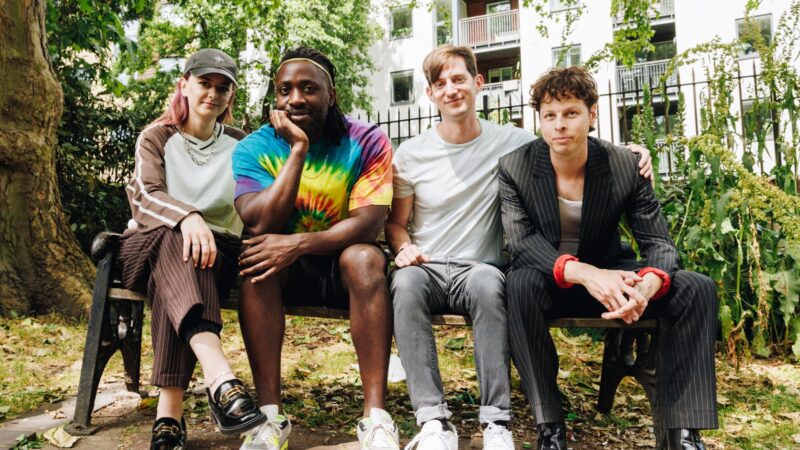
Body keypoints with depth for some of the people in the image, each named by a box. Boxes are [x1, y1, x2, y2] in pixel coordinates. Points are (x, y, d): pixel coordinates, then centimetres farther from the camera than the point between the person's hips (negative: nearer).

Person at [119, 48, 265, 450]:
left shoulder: (240, 145, 13)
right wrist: (187, 217, -36)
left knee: (184, 262, -36)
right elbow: (144, 195, -13)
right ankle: (220, 379, -58)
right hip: (151, 247, -1)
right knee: (176, 241, -37)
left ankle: (170, 411, -44)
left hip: (216, 252, 1)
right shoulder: (156, 137, 8)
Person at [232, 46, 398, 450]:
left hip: (343, 264, -1)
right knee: (258, 256, -30)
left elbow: (369, 223, -21)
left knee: (365, 257, -33)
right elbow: (261, 225, -22)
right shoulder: (253, 149, -6)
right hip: (286, 270, 1)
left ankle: (376, 416, -32)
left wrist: (299, 243, -35)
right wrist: (298, 149, -24)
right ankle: (270, 416, -26)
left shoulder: (366, 142, -10)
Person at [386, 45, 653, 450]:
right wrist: (404, 248, -11)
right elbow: (396, 222, 12)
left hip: (479, 270, -1)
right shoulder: (411, 153, 5)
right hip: (428, 270, 1)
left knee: (487, 281, -37)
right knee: (405, 282, -34)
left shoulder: (510, 142, 3)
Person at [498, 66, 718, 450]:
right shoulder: (514, 167, -12)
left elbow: (658, 242, -10)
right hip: (550, 283, -2)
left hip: (609, 276, 2)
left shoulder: (625, 166, -9)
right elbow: (521, 241, -21)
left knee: (698, 289, -19)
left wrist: (647, 285, -36)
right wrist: (583, 272, -40)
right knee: (521, 282, -36)